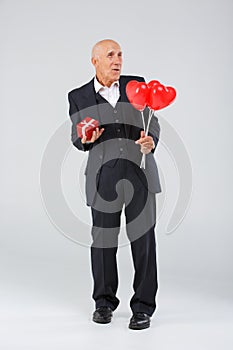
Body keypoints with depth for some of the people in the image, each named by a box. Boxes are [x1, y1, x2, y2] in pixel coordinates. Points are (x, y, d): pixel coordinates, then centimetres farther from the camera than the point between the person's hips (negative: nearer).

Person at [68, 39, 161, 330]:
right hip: (103, 177, 0)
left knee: (143, 239, 0)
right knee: (102, 239, 7)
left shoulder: (136, 85, 7)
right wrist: (86, 139, -15)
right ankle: (104, 301, 25)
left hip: (140, 172, 0)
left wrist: (150, 141, -16)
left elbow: (152, 122, 6)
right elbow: (77, 139, 8)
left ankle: (143, 306, 11)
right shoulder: (78, 97, 5)